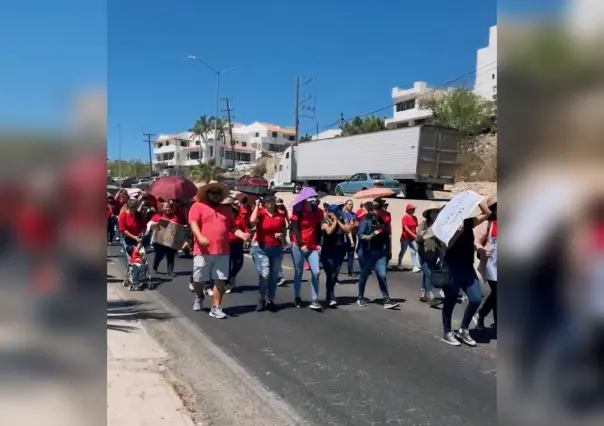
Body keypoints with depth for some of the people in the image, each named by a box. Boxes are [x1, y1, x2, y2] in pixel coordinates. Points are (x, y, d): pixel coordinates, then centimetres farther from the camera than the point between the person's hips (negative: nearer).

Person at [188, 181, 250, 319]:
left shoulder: (226, 209, 17)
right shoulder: (198, 206, 2)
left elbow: (232, 227, 16)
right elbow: (193, 224, -11)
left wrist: (242, 235, -3)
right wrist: (200, 237, -28)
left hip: (223, 252, 3)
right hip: (203, 251, -3)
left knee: (220, 280, 1)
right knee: (199, 279, 9)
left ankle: (216, 308, 10)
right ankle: (199, 296, 40)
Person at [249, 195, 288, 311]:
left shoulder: (280, 215, 5)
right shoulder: (260, 213, -7)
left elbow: (284, 231, 17)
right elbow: (252, 221, -29)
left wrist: (282, 235, -6)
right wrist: (257, 205, -18)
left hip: (277, 249, 4)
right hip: (261, 248, -4)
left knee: (274, 275, 9)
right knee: (264, 274, -15)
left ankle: (270, 300, 23)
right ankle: (262, 298, 7)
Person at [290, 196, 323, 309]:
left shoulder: (317, 212, 5)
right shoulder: (298, 212, -6)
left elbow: (318, 228, 10)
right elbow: (295, 229, -10)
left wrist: (318, 243, 2)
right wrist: (301, 245, -17)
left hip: (313, 246, 3)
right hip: (298, 246, -3)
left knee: (316, 272, -9)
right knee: (298, 272, 6)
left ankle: (314, 300, -5)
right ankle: (297, 298, 21)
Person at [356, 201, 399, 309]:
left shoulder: (382, 221, 9)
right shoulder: (366, 221, -8)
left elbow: (386, 237, 15)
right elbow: (360, 236, -18)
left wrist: (389, 250, 17)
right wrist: (369, 236, -36)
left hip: (380, 252, 4)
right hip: (368, 252, -4)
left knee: (382, 275, -3)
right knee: (364, 275, 9)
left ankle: (386, 300, -2)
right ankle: (360, 297, 24)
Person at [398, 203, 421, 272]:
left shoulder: (415, 218, 6)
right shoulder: (405, 218, -12)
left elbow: (415, 227, 12)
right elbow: (406, 228, -19)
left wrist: (416, 235, 4)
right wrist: (413, 235, -26)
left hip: (413, 238, 5)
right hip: (405, 238, -5)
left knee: (414, 252, -3)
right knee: (402, 251, 10)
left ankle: (415, 267, -7)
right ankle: (399, 264, 27)